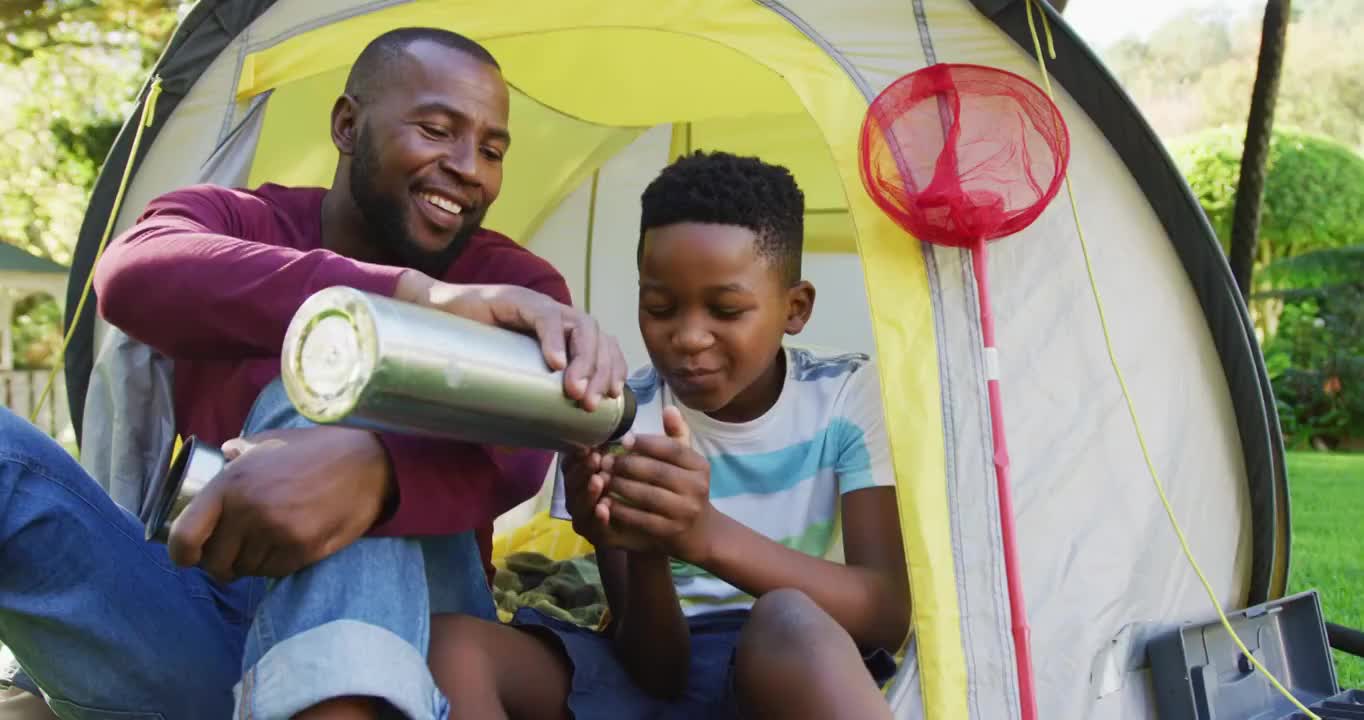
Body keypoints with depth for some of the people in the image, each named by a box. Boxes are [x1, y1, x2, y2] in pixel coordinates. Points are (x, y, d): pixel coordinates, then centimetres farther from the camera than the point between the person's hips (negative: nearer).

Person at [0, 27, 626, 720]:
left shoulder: (513, 286, 3)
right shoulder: (229, 220, 6)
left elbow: (514, 451, -20)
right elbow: (132, 276, -20)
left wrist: (368, 465, -43)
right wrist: (423, 297, -34)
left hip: (394, 634, -1)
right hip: (195, 630, 2)